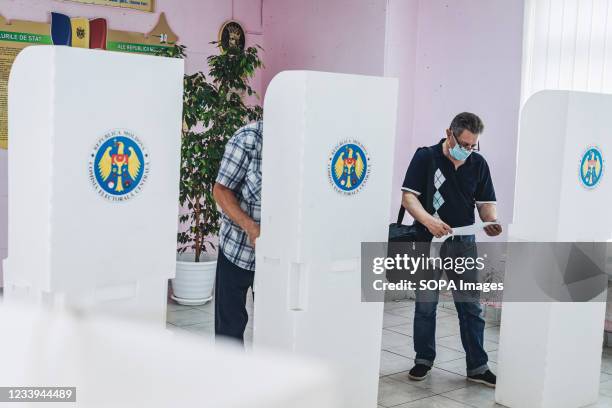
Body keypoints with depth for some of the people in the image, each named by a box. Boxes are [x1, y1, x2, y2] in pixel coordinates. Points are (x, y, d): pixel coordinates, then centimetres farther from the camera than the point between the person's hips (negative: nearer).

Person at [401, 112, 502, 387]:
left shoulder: (478, 164, 5)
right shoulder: (425, 157, -6)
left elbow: (486, 202, 8)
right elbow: (408, 196, -11)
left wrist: (492, 222, -15)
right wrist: (428, 220, -28)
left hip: (464, 242, 3)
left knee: (471, 306, 3)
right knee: (425, 304, 6)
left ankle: (477, 367, 12)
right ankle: (424, 359, 22)